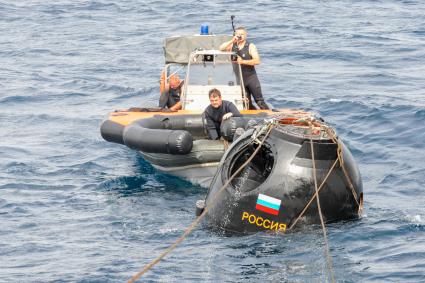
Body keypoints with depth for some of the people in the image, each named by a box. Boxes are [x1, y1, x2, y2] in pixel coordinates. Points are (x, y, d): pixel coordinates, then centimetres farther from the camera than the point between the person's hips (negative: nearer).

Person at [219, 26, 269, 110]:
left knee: (259, 100, -7)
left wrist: (243, 61, -20)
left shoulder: (250, 46, -2)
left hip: (251, 77, -4)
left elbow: (257, 61, -13)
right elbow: (221, 48, -5)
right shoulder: (232, 46, 9)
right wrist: (232, 41, -12)